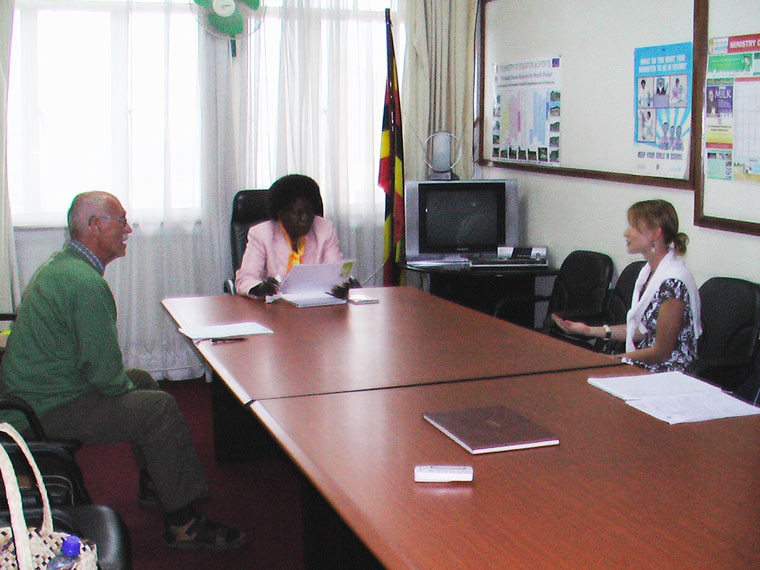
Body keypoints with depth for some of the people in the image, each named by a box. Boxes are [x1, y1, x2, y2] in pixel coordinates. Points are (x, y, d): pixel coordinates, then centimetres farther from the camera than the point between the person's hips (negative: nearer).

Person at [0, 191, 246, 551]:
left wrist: (129, 385, 17)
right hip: (46, 411, -11)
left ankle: (153, 485, 33)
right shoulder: (86, 283, -24)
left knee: (141, 380, 22)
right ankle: (182, 524, -7)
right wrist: (127, 388, -2)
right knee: (159, 407, -14)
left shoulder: (60, 265, 11)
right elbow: (104, 371, -22)